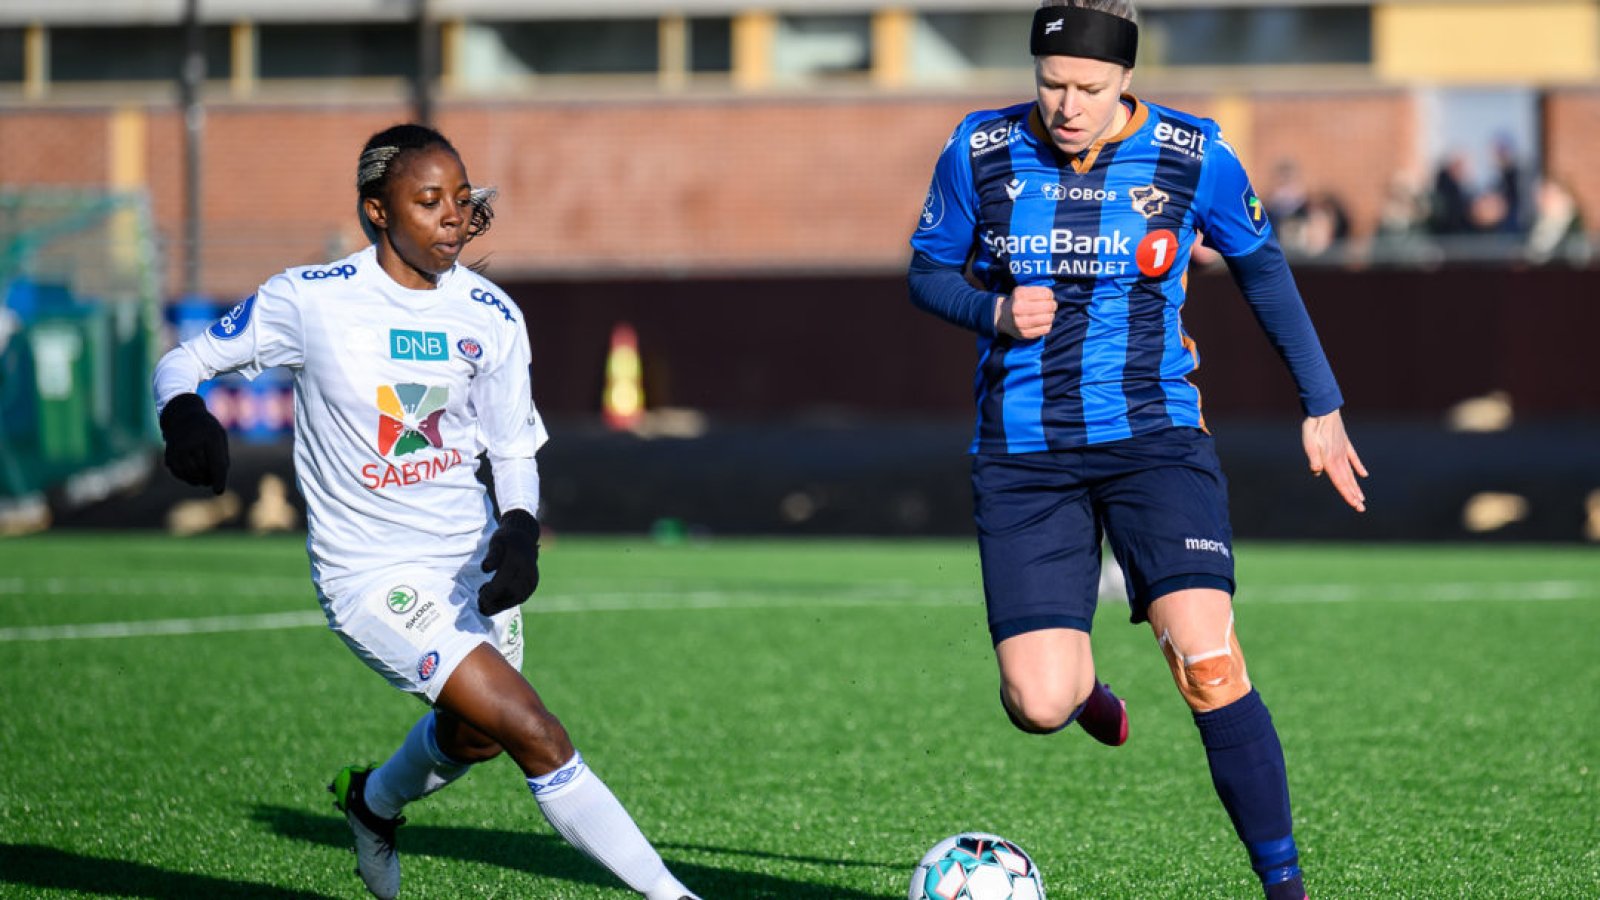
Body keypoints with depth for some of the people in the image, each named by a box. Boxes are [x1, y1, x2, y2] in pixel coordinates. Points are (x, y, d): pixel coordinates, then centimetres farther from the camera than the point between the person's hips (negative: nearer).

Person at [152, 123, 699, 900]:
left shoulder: (490, 316, -1)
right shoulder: (309, 301, -13)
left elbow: (514, 449, 7)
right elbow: (182, 362, -3)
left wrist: (518, 529, -14)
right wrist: (184, 416, -26)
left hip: (470, 559, 6)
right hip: (371, 573, -6)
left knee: (473, 735, 24)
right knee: (536, 736, -18)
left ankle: (373, 803, 57)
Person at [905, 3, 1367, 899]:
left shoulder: (1195, 156, -5)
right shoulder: (981, 151, -4)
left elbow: (1262, 268, 11)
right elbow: (928, 270, 10)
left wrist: (1322, 406, 15)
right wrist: (996, 312, -12)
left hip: (1155, 435, -1)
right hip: (1023, 451, 1)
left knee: (1209, 664, -20)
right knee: (1038, 708, -11)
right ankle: (1077, 684, 29)